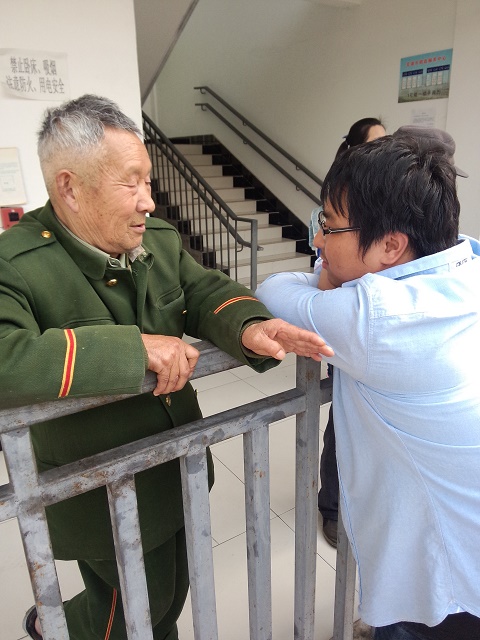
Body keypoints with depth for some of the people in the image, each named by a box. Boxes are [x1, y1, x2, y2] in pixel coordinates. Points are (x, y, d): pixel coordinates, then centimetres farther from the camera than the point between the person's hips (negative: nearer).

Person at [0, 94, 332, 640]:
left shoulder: (159, 240, -3)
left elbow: (204, 292, -8)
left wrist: (249, 327, -30)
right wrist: (135, 348, -40)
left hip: (177, 470, 6)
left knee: (172, 593, 28)